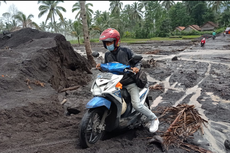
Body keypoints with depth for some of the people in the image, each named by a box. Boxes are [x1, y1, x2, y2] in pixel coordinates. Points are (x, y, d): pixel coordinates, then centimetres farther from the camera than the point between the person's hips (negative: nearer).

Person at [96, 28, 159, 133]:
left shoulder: (126, 51, -7)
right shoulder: (107, 55, 8)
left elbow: (137, 61, -2)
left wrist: (136, 68, -25)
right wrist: (101, 67, -7)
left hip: (129, 81, -5)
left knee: (136, 104, -17)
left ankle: (153, 119, 6)